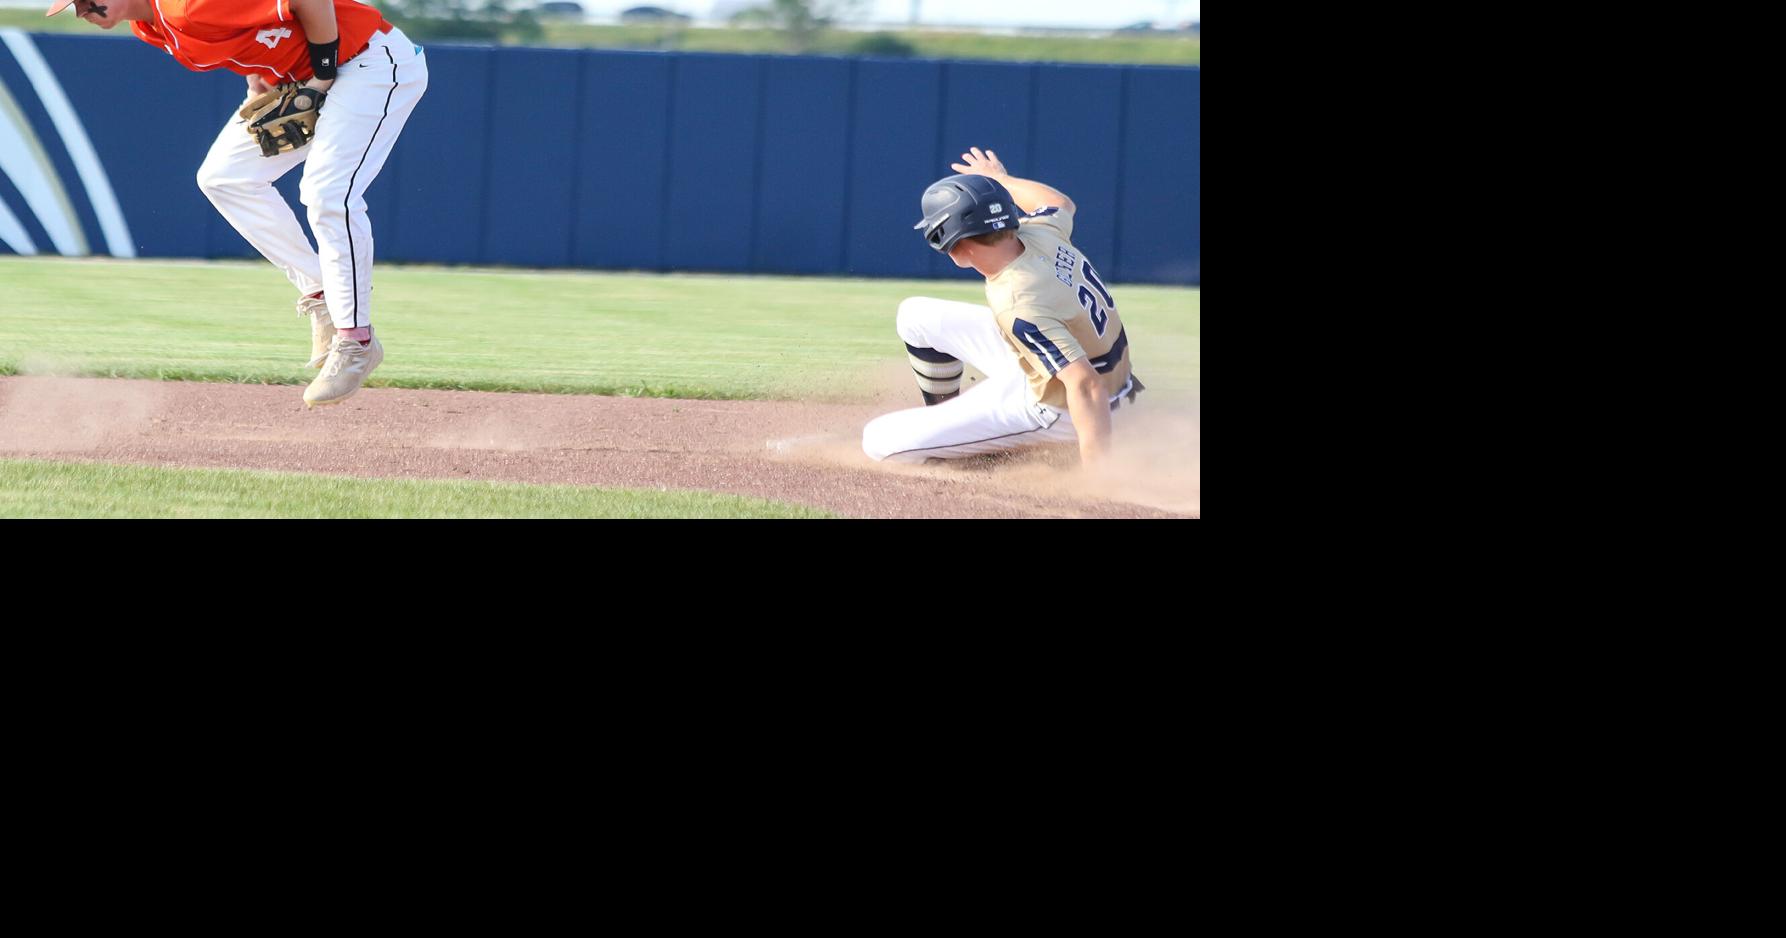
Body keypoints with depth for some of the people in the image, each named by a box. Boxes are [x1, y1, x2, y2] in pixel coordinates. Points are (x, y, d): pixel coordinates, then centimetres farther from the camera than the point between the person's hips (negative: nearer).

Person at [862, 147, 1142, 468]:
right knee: (916, 316, 16)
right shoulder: (1040, 231, -15)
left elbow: (1085, 385, -45)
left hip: (1054, 411, -9)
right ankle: (942, 414, 33)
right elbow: (1062, 204, 12)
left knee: (880, 441, -14)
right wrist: (999, 180, 31)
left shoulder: (1019, 307, -38)